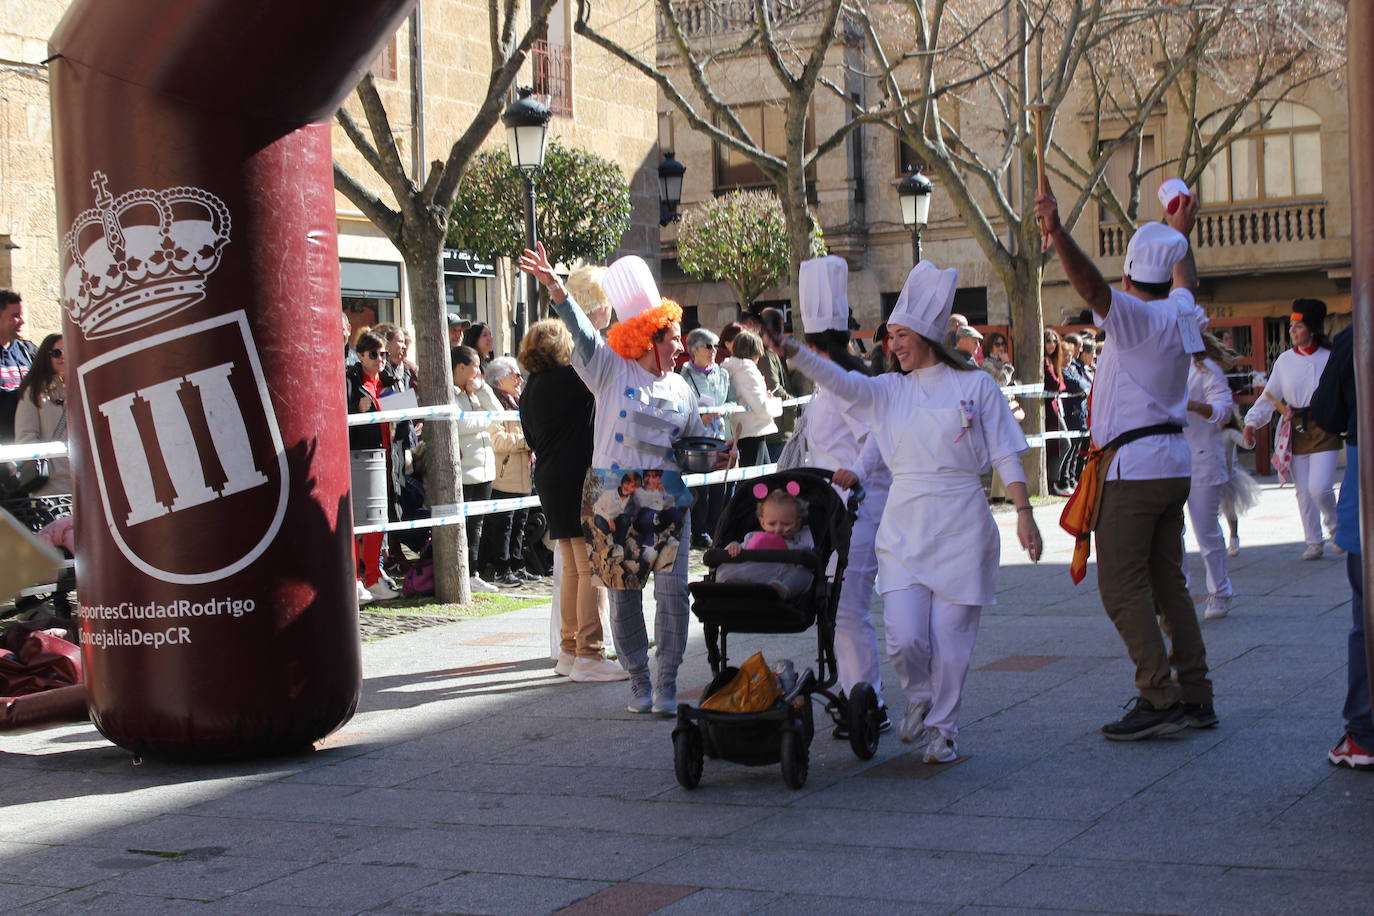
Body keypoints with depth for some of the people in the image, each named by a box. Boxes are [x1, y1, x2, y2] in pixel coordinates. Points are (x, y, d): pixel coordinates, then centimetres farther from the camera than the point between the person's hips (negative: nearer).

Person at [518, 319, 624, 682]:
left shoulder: (530, 390, 14)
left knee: (572, 568, 15)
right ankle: (589, 655, -9)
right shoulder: (570, 377, -11)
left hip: (550, 482, 9)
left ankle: (569, 651, 20)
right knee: (592, 569, -7)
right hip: (578, 481, -9)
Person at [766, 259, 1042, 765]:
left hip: (961, 527, -2)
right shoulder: (888, 391, 8)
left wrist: (1023, 512, -4)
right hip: (903, 527, 2)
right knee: (905, 637, -8)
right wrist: (789, 350, -25)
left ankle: (942, 728, 18)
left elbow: (1005, 453, 2)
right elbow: (837, 379, -9)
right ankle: (919, 696, 24)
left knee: (950, 638, -1)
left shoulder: (974, 384, 2)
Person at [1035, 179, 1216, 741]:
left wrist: (1058, 233, -45)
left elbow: (1091, 285, -32)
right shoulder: (1181, 314, 11)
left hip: (1133, 465, -9)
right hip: (1174, 462, 9)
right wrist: (1181, 232, 52)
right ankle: (1196, 696, 14)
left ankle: (1160, 698, -14)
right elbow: (1184, 280, 35)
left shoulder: (1136, 315, -12)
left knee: (1122, 585, -8)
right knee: (1167, 582, 13)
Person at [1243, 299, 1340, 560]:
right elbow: (1269, 396, 6)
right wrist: (1252, 421, -6)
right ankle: (1313, 542, 19)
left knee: (1319, 487, -13)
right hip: (1296, 430, 4)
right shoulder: (1284, 360, 7)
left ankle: (1336, 527, 16)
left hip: (1323, 429, -3)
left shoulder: (1329, 359, -1)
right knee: (1302, 490, 6)